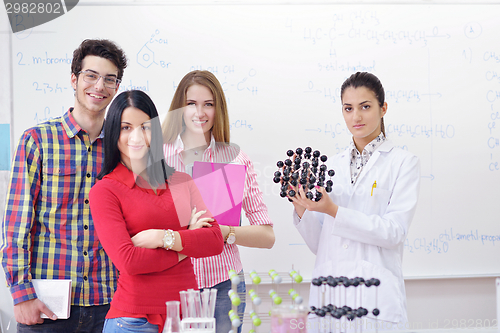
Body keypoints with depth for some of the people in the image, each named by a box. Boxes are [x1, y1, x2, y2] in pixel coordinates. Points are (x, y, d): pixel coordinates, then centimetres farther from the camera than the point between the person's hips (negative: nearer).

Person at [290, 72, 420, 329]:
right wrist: (301, 208, -5)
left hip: (375, 297, -3)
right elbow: (318, 244, 12)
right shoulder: (331, 166, 12)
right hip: (327, 292, 4)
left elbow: (394, 231, -11)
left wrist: (334, 211, -18)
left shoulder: (403, 162, 1)